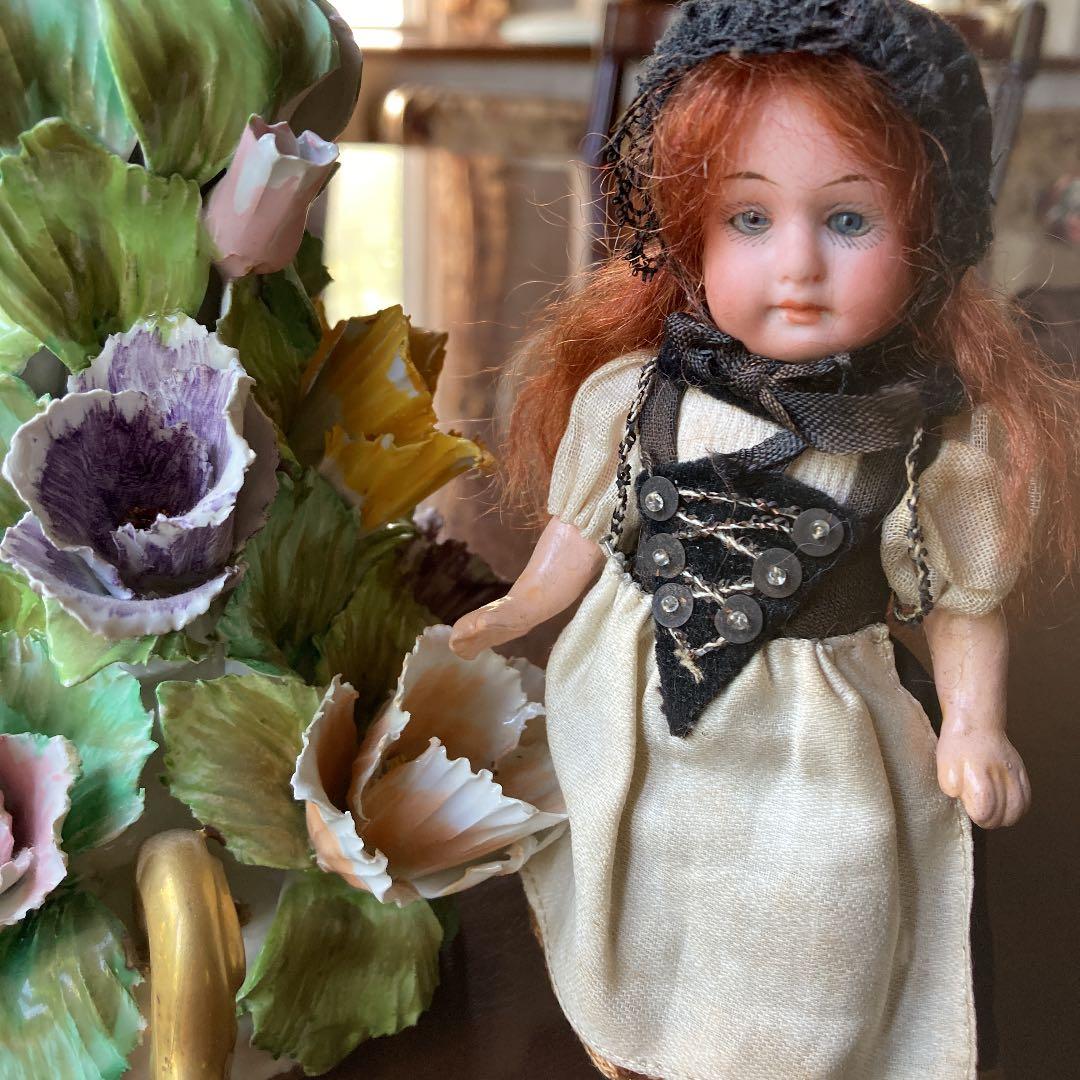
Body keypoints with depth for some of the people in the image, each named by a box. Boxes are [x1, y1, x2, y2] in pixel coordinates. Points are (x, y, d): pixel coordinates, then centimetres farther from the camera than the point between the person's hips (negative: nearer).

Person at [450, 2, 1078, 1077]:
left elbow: (962, 601, -6)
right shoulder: (632, 395, -15)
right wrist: (507, 614, 9)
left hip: (806, 753, -1)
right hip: (625, 724, 2)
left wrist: (973, 727, -18)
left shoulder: (945, 441, -17)